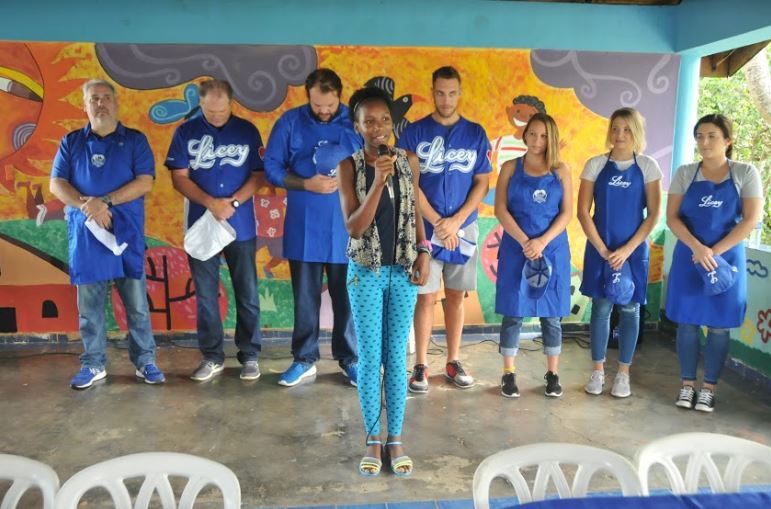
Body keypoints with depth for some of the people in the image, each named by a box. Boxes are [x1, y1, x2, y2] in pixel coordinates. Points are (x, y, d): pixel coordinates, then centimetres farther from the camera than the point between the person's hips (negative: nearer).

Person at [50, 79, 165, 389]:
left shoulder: (135, 140, 4)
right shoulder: (71, 142, 10)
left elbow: (145, 182, -7)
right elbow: (56, 184, 3)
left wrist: (105, 201, -17)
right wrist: (86, 205, -15)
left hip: (126, 233, -2)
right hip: (85, 233, 2)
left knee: (136, 302, 2)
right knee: (89, 305, 8)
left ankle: (145, 361, 14)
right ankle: (93, 364, 20)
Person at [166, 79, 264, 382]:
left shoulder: (247, 131, 3)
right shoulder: (186, 132, 2)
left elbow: (257, 175, 0)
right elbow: (179, 177, -1)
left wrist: (233, 203, -14)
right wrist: (211, 203, -15)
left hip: (241, 226, 0)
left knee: (247, 294, 4)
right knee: (205, 294, 6)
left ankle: (250, 355, 16)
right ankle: (212, 356, 19)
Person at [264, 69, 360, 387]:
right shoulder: (290, 122, 0)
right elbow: (271, 167, -2)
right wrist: (307, 184, -15)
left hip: (347, 227, 0)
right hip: (303, 227, 1)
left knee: (347, 296, 9)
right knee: (305, 297, 10)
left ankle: (349, 359, 24)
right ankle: (304, 359, 25)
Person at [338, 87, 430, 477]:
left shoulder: (408, 161, 1)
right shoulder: (349, 166, -7)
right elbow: (354, 227, -15)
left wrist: (423, 252, 0)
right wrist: (378, 181, -24)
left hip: (402, 270, 2)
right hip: (366, 272, -2)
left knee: (397, 355, 9)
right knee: (370, 356, 6)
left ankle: (395, 437, 21)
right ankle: (373, 439, 21)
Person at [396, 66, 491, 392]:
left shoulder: (475, 134, 5)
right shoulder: (414, 132, -1)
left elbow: (483, 183, 3)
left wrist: (455, 221, -9)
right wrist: (437, 222, -11)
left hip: (463, 228, 2)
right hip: (425, 229, -2)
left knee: (455, 296, 10)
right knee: (426, 297, 1)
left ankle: (453, 362, 21)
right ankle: (421, 365, 12)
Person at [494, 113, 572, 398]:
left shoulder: (560, 171, 6)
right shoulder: (510, 168, 4)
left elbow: (567, 212, 0)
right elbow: (500, 210, -4)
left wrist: (543, 241, -14)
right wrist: (524, 241, -15)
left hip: (553, 250, 1)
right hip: (516, 249, -1)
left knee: (551, 314, 7)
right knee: (513, 313, 2)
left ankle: (553, 373, 20)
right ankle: (508, 374, 13)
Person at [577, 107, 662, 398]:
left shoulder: (648, 166, 0)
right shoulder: (596, 165, 1)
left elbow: (653, 214, -2)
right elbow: (583, 211, -2)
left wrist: (627, 249, -11)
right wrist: (602, 249, -10)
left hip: (633, 249, 0)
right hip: (600, 249, 0)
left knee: (629, 309, 6)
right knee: (600, 308, 5)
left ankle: (623, 373, 19)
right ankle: (597, 370, 18)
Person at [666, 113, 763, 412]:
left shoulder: (746, 173, -2)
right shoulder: (685, 173, 2)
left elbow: (751, 219, -7)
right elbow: (672, 217, -3)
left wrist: (715, 252, -14)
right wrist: (698, 248, -17)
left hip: (727, 259, -1)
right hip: (689, 258, 1)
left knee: (718, 326, 5)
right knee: (687, 322, 6)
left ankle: (709, 388, 18)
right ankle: (687, 385, 19)